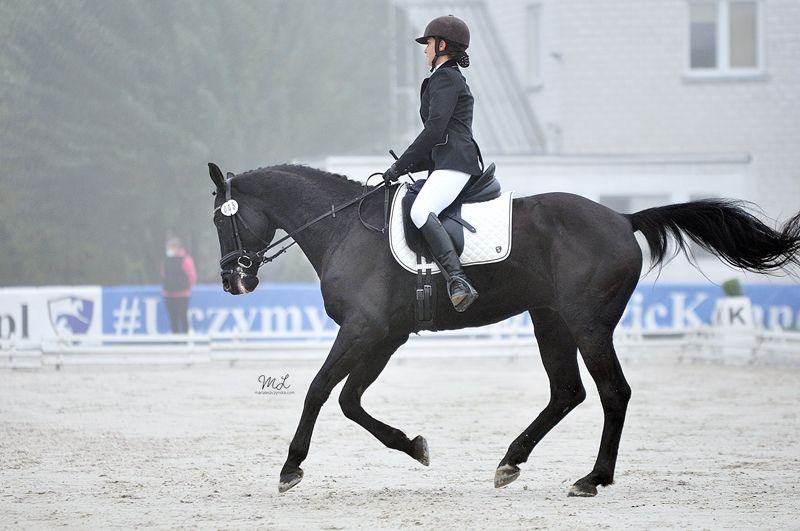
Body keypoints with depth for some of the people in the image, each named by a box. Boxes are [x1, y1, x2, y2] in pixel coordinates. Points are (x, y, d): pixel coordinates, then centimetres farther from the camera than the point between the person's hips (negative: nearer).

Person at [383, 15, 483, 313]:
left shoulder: (445, 79, -4)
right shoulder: (449, 79, 28)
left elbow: (434, 131, -13)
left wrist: (401, 166, -9)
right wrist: (406, 165, 21)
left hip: (455, 162, -12)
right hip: (445, 164, 12)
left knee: (420, 212, -32)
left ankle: (459, 284, -47)